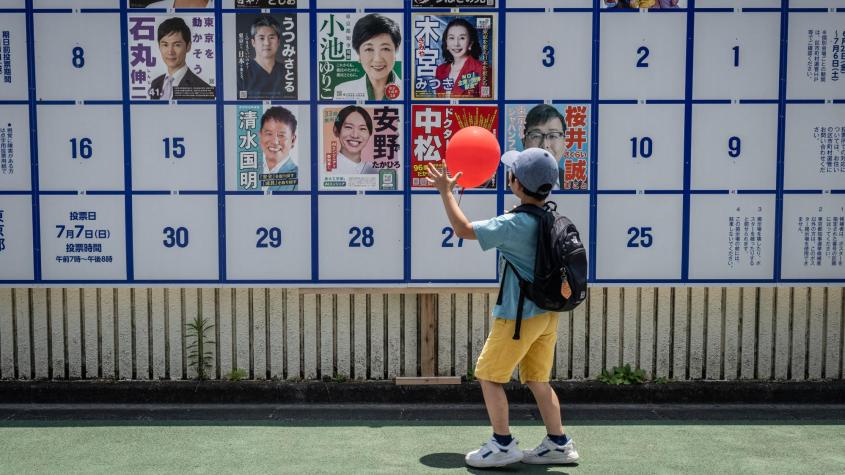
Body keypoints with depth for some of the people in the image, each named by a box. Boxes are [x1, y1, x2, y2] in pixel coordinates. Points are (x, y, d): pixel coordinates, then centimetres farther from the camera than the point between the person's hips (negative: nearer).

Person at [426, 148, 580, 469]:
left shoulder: (514, 224, -21)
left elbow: (463, 229, -18)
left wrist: (446, 192, -9)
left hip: (519, 315, -8)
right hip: (547, 312, 8)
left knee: (489, 376, 6)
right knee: (538, 380, 16)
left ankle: (503, 445, 10)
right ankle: (559, 445, 20)